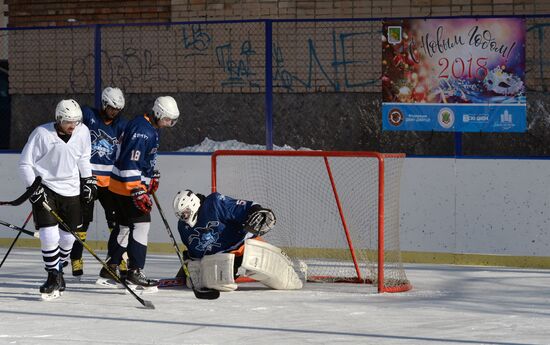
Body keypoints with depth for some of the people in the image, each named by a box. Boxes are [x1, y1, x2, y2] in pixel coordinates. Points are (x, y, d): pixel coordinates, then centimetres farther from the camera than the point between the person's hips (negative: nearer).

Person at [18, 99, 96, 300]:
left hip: (71, 190, 4)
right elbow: (25, 163, -11)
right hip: (45, 188, -4)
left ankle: (59, 271, 29)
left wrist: (88, 180, 11)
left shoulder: (82, 132, -4)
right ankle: (53, 277, -2)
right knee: (49, 234, -14)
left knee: (68, 236, 7)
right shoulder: (42, 134, -17)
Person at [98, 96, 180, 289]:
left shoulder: (152, 128, 11)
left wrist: (153, 175, 27)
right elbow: (129, 163, -27)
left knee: (124, 227, 15)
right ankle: (134, 272, -9)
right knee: (141, 224, -10)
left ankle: (109, 270, 22)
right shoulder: (141, 131, -22)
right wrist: (138, 192, -29)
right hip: (127, 186, -11)